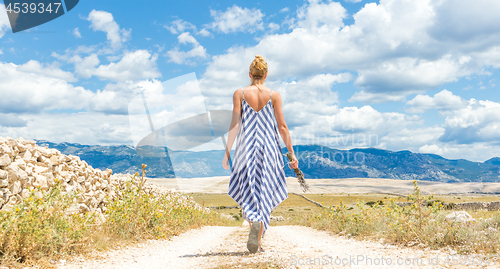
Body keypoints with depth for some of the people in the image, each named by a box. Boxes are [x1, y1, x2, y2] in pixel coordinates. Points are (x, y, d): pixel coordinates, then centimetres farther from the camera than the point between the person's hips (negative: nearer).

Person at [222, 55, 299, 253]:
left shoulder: (240, 93, 0)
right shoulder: (274, 95, 0)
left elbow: (235, 125, -6)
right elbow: (282, 127, -1)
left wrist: (227, 151, 0)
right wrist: (292, 153, 5)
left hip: (246, 147, 0)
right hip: (268, 148, 0)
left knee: (247, 192, 13)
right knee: (264, 193, 7)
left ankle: (255, 221, -13)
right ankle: (257, 242, 1)